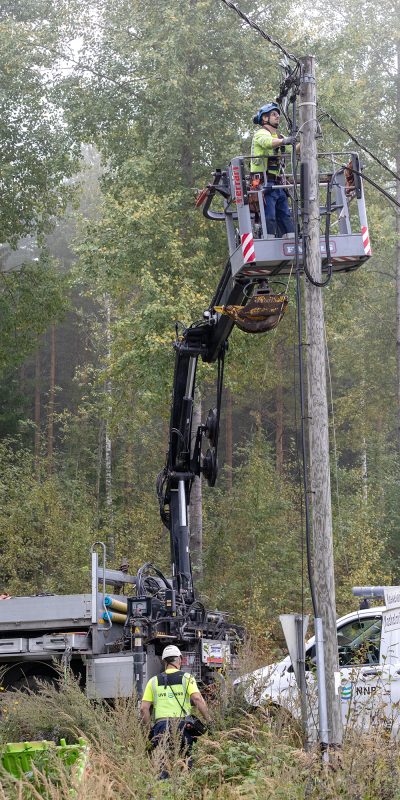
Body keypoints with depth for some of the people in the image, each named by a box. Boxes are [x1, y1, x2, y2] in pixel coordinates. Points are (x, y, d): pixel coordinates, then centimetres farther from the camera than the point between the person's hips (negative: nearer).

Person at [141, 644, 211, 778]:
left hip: (161, 726, 2)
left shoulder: (154, 681, 14)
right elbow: (198, 699, -9)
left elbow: (144, 708, 9)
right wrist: (209, 721, -5)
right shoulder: (186, 678, 6)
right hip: (182, 726, -2)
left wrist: (151, 729, 17)